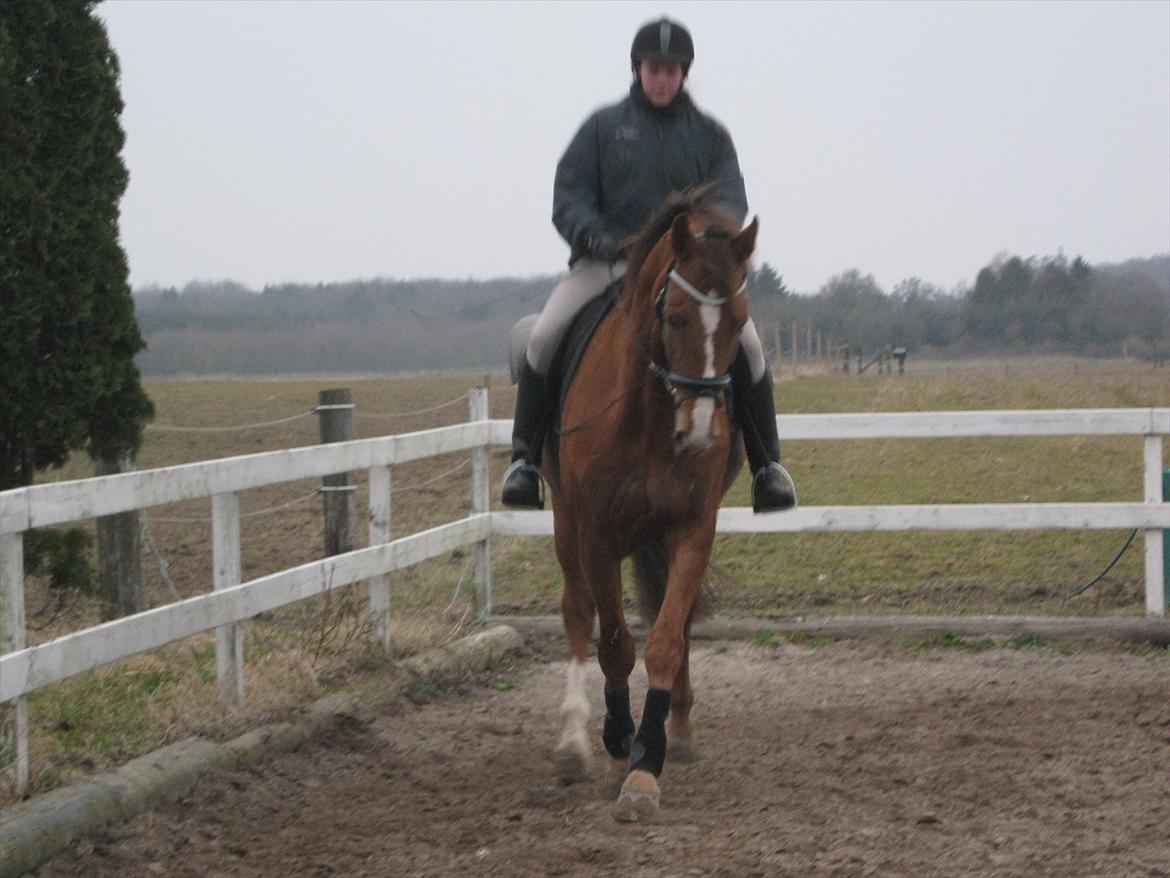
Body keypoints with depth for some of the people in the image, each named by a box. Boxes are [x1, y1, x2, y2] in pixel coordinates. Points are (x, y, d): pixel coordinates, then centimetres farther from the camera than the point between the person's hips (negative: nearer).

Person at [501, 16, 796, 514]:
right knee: (544, 338, -24)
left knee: (746, 344, -23)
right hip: (606, 262, 0)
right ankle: (525, 459, -12)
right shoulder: (604, 127, 9)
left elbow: (730, 200, 1)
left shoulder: (708, 135, 12)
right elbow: (568, 196, 3)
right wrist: (591, 234, -18)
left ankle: (767, 466, -10)